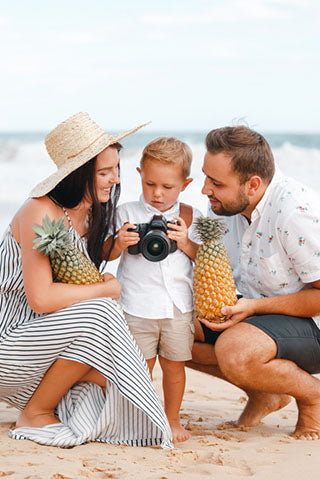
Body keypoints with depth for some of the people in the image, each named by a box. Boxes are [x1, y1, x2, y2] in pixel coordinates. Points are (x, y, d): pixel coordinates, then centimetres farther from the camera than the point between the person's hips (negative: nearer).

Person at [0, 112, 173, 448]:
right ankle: (35, 414, -12)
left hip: (40, 339, 7)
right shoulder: (41, 212, -21)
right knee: (99, 314, -30)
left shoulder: (91, 213, 6)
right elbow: (40, 298, -27)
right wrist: (106, 289, -16)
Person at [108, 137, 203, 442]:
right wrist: (119, 243, -19)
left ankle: (172, 419, 25)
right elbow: (106, 254, 3)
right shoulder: (127, 213, 1)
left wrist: (186, 243, -11)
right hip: (137, 308, -1)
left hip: (179, 306, 1)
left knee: (174, 365, 8)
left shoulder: (190, 217, 6)